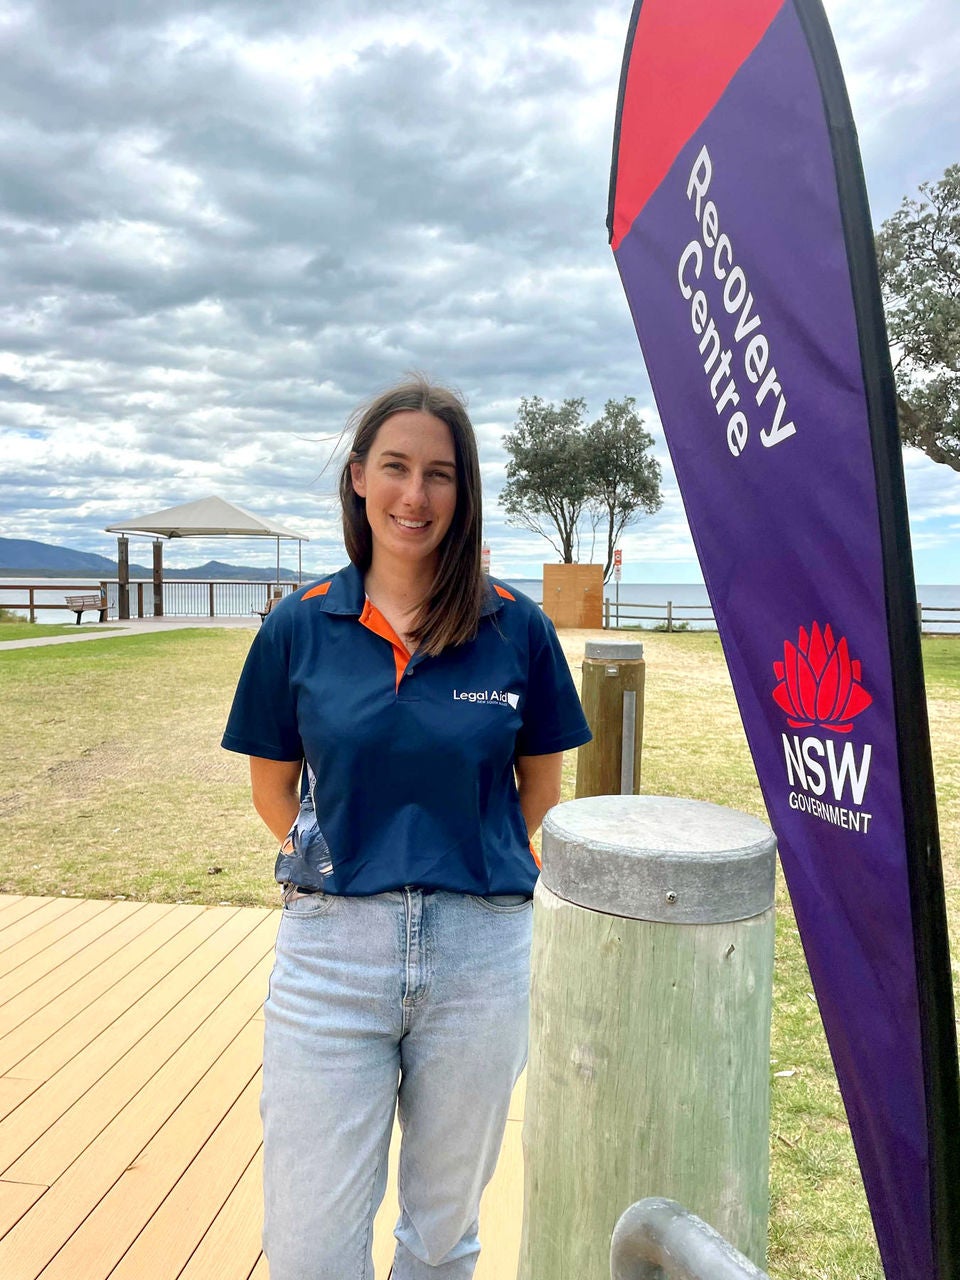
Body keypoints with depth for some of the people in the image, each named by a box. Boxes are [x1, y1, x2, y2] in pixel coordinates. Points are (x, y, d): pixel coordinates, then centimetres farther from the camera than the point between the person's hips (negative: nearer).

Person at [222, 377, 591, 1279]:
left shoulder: (515, 628, -3)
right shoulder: (299, 627, -1)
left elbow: (541, 787, 7)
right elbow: (273, 788, 8)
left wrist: (481, 878, 2)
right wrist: (338, 871, 1)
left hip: (479, 954, 0)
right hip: (331, 949, 0)